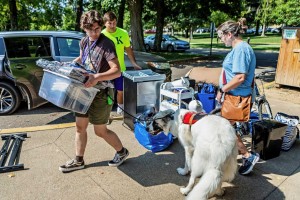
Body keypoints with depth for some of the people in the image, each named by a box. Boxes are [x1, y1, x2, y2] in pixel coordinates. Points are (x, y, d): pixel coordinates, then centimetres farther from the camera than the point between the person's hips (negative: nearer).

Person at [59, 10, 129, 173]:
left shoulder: (106, 44, -17)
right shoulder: (84, 42, 6)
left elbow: (117, 71, -25)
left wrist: (97, 77, -40)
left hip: (100, 93, -7)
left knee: (100, 131, 4)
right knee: (80, 127, 12)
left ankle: (122, 152, 28)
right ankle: (78, 161, 29)